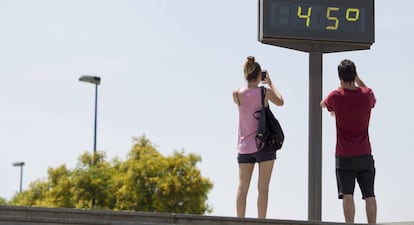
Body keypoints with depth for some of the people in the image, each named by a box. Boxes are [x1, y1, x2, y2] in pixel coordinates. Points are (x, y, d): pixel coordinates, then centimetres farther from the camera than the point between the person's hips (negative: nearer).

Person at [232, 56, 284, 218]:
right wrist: (270, 84, 19)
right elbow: (280, 102, 13)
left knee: (242, 187, 3)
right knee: (263, 187, -1)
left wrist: (251, 83, 18)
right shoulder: (265, 92, -8)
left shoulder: (237, 94, -4)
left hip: (245, 147, 2)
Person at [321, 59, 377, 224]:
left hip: (344, 156, -3)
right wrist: (357, 80, 23)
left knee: (347, 194, -7)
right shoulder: (367, 95, -3)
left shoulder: (336, 96, -10)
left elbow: (323, 104, 14)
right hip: (365, 154, 3)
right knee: (369, 195, 5)